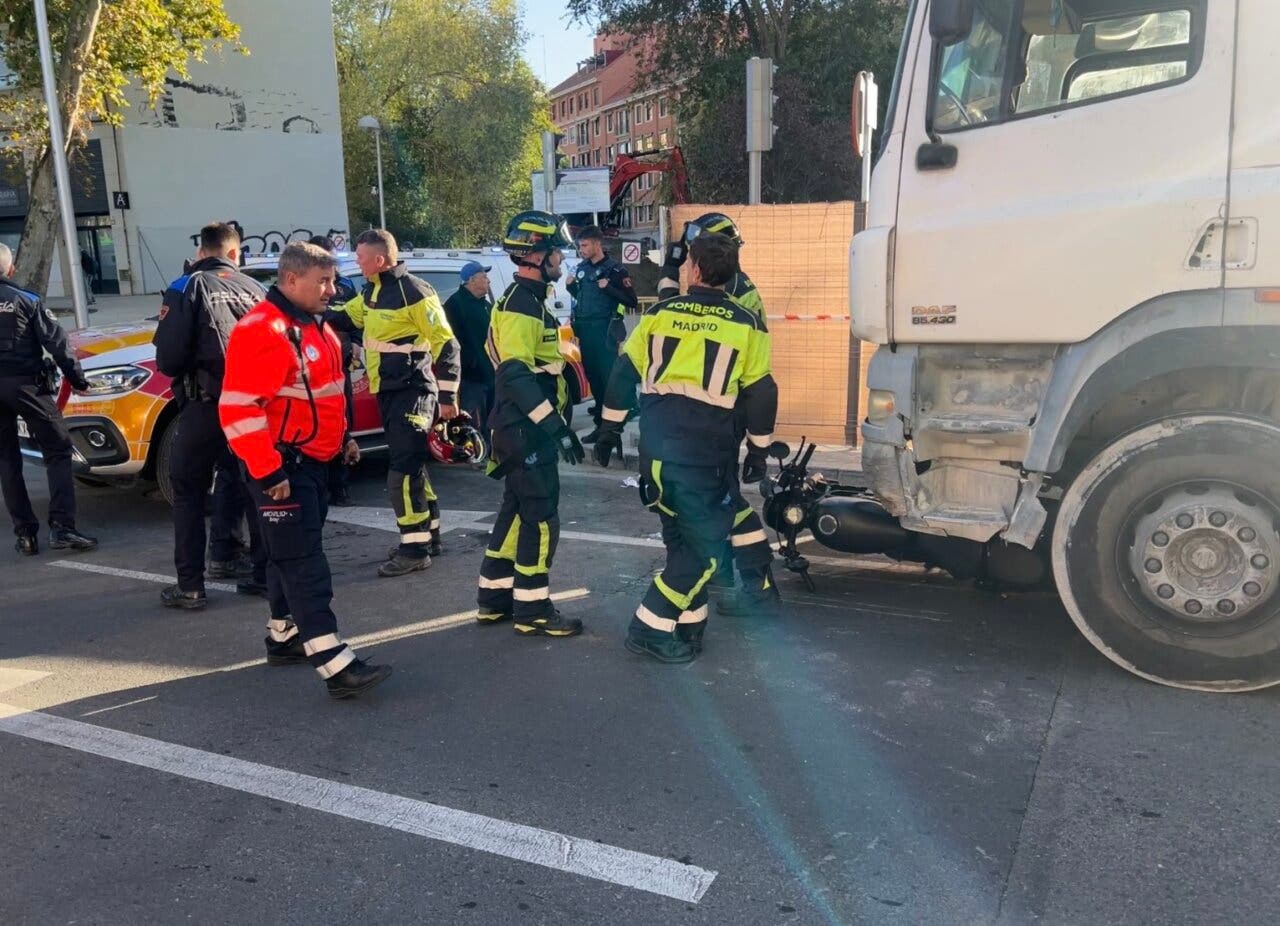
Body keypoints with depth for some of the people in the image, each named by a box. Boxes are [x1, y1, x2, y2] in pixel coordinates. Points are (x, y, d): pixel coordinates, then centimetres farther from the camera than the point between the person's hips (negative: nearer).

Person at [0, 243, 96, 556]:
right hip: (25, 384, -3)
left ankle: (25, 533, 9)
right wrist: (78, 379, 1)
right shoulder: (26, 301, -1)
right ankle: (61, 527, -9)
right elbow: (56, 342, -5)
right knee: (58, 451, 2)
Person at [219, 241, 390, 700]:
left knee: (293, 555, 19)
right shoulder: (262, 332, -20)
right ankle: (336, 665, -11)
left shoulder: (313, 324, 12)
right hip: (282, 468, -10)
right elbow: (238, 409, -25)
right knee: (304, 562, -10)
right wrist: (267, 471, -25)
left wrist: (342, 436, 22)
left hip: (314, 461, 10)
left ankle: (284, 636, 33)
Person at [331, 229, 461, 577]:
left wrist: (448, 396, -19)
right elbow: (346, 316, 25)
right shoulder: (372, 292, 11)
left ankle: (415, 549, -2)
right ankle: (428, 535, 27)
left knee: (403, 471, -9)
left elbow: (445, 345, -17)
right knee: (411, 465, 15)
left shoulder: (414, 292, -16)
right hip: (388, 392, 9)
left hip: (412, 392, -9)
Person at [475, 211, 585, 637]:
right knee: (540, 517, -4)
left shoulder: (530, 301, 16)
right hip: (526, 430, -10)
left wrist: (554, 422, 24)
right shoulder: (519, 306, -17)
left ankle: (495, 597, 25)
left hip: (530, 427, 10)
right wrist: (555, 425, -28)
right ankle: (532, 609, 6)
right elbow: (515, 375, -27)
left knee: (517, 510, 16)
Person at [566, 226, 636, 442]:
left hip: (605, 329, -7)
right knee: (591, 374, 14)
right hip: (584, 329, 7)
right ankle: (601, 410, 31)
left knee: (608, 375, -8)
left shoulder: (615, 269, -8)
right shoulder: (582, 268, 13)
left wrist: (609, 288, -22)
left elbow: (632, 301, -12)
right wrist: (571, 286, 6)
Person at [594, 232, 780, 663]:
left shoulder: (659, 313, 7)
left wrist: (610, 429, 17)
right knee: (703, 540, 6)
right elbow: (760, 394, 3)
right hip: (706, 445, -4)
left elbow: (623, 373, 8)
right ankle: (652, 627, 3)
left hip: (657, 438, 4)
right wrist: (758, 451, 13)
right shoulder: (746, 325, 2)